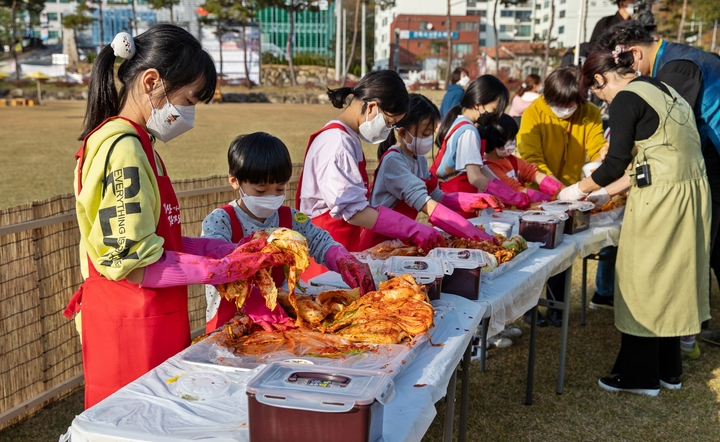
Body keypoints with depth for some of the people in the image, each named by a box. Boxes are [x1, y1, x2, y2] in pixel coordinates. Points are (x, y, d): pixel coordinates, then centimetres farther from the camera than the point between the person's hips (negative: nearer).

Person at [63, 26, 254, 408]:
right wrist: (222, 270, -15)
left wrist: (227, 249, 5)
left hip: (151, 324, 9)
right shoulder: (123, 148, -17)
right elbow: (134, 261, -21)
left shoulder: (136, 144, 12)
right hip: (131, 330, -9)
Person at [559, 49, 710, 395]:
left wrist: (579, 190, 3)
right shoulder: (659, 88, 16)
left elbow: (616, 163, -12)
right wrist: (609, 190, 23)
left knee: (642, 283, 4)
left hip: (660, 198, -9)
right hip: (691, 192, 9)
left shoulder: (625, 100, -10)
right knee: (670, 279, 17)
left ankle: (639, 375, 15)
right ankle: (668, 369, 29)